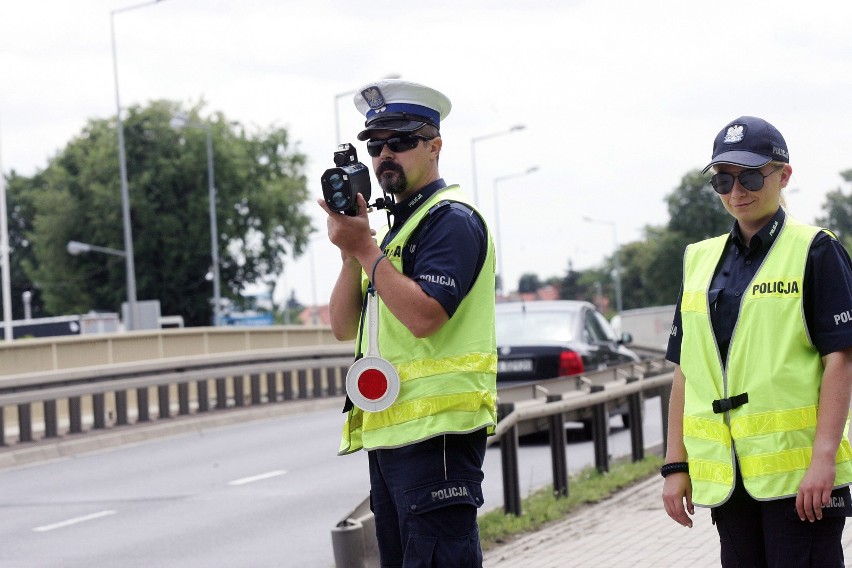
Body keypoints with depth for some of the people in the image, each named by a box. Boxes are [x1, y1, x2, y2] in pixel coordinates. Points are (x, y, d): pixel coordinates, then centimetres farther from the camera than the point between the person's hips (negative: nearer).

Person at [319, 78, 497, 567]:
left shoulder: (451, 219, -7)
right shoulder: (395, 226, 22)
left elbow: (423, 317, -21)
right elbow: (345, 327, 15)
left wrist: (365, 248, -13)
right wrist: (351, 253, 0)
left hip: (436, 430, -10)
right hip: (390, 432, 10)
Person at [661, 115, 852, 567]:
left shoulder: (814, 252, -2)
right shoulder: (700, 262, 14)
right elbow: (685, 371, 16)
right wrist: (676, 465, 11)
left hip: (799, 475, -5)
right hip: (726, 477, 5)